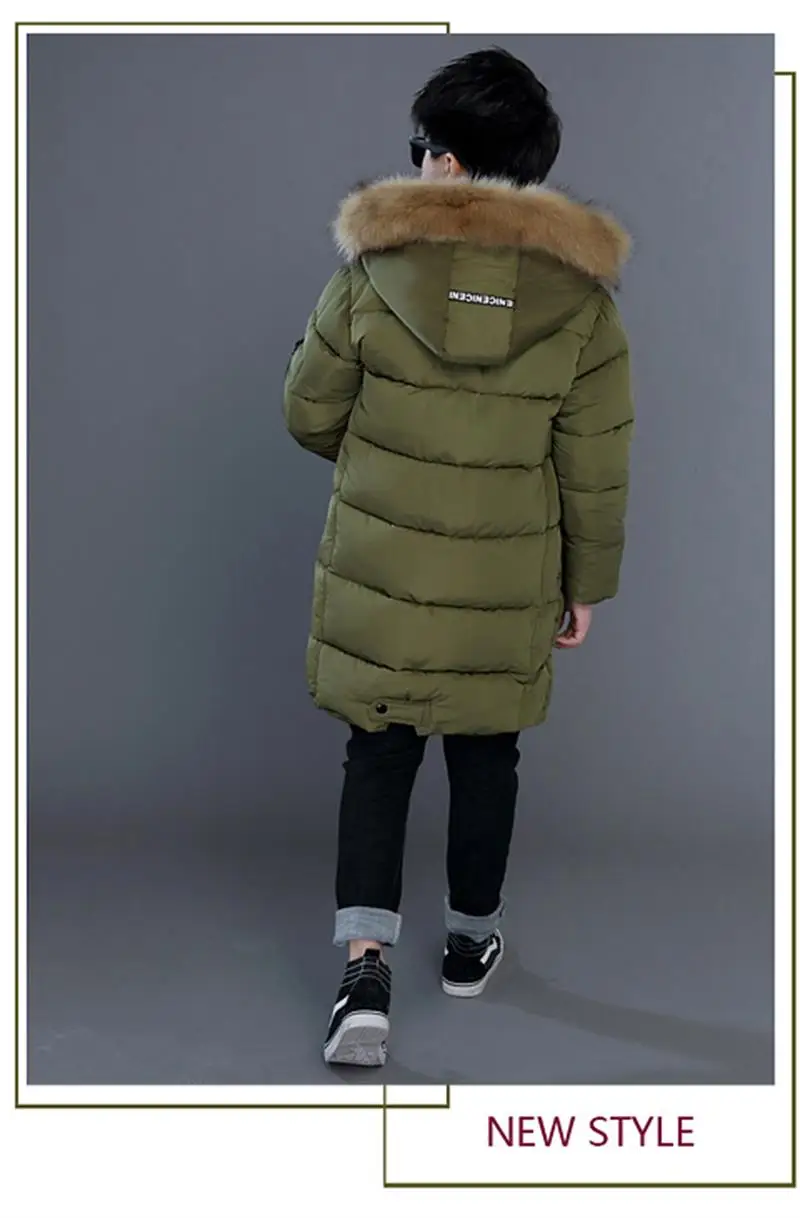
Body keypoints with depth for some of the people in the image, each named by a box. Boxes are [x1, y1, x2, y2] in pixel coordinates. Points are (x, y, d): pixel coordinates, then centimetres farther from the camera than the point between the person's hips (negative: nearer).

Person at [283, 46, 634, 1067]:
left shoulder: (372, 271, -11)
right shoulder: (581, 299, -9)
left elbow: (309, 414, 0)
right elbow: (596, 471, -4)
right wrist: (587, 585, 9)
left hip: (380, 574, -1)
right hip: (508, 590, 1)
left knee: (377, 757, 10)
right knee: (485, 759, 18)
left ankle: (366, 967, 0)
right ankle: (471, 942, 34)